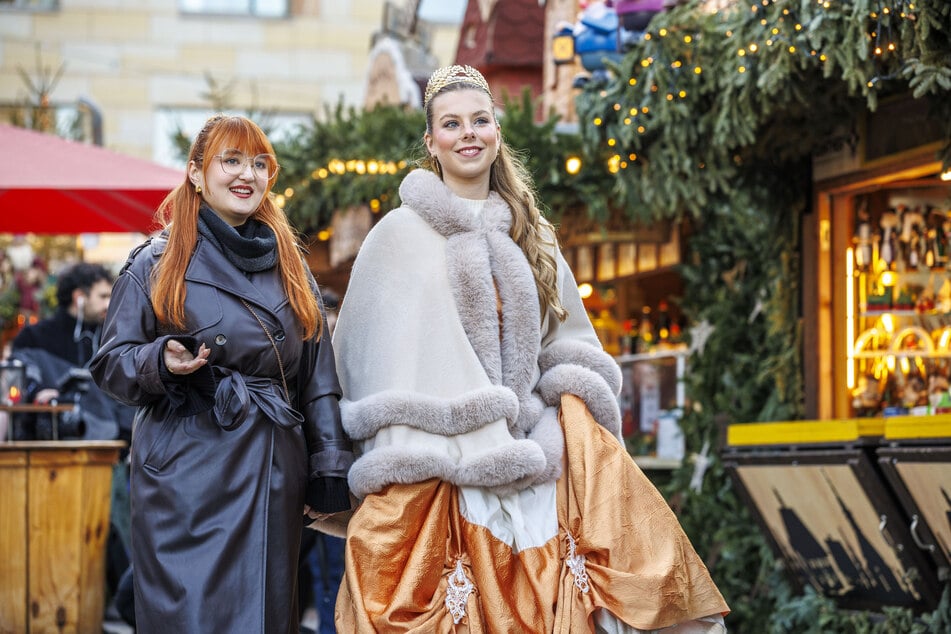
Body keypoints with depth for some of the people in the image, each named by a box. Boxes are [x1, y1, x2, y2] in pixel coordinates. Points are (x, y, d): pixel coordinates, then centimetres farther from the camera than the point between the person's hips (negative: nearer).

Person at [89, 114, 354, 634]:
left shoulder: (289, 265, 14)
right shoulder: (156, 263, 3)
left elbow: (318, 376, 13)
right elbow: (110, 364, 4)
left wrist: (330, 474, 6)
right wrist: (162, 362, -18)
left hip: (276, 479, 4)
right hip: (189, 477, -4)